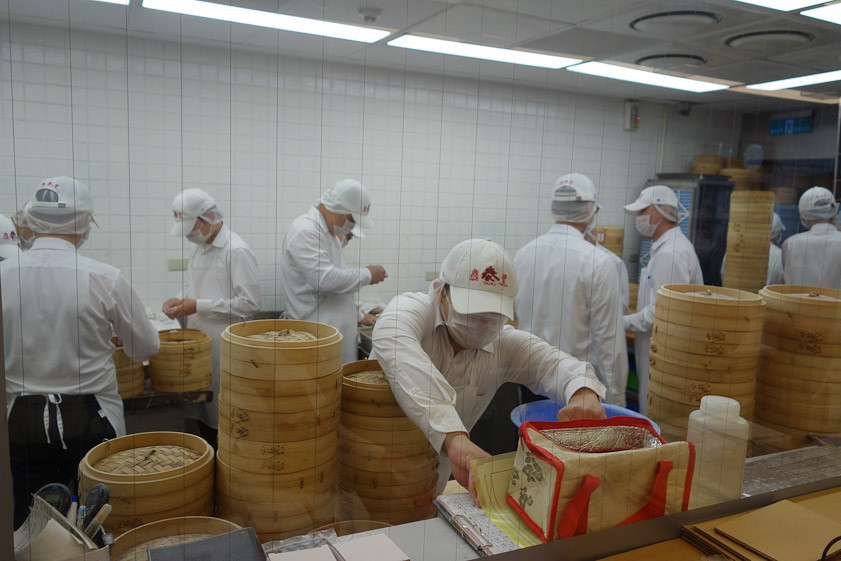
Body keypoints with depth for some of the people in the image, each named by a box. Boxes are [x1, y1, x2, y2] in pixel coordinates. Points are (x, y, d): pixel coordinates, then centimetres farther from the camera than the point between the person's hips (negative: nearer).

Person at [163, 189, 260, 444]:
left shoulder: (237, 251, -15)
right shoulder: (199, 248, 12)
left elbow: (249, 303, -19)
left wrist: (198, 306, -19)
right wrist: (180, 300, 2)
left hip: (223, 347, -8)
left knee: (223, 417, 1)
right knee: (202, 413, 16)